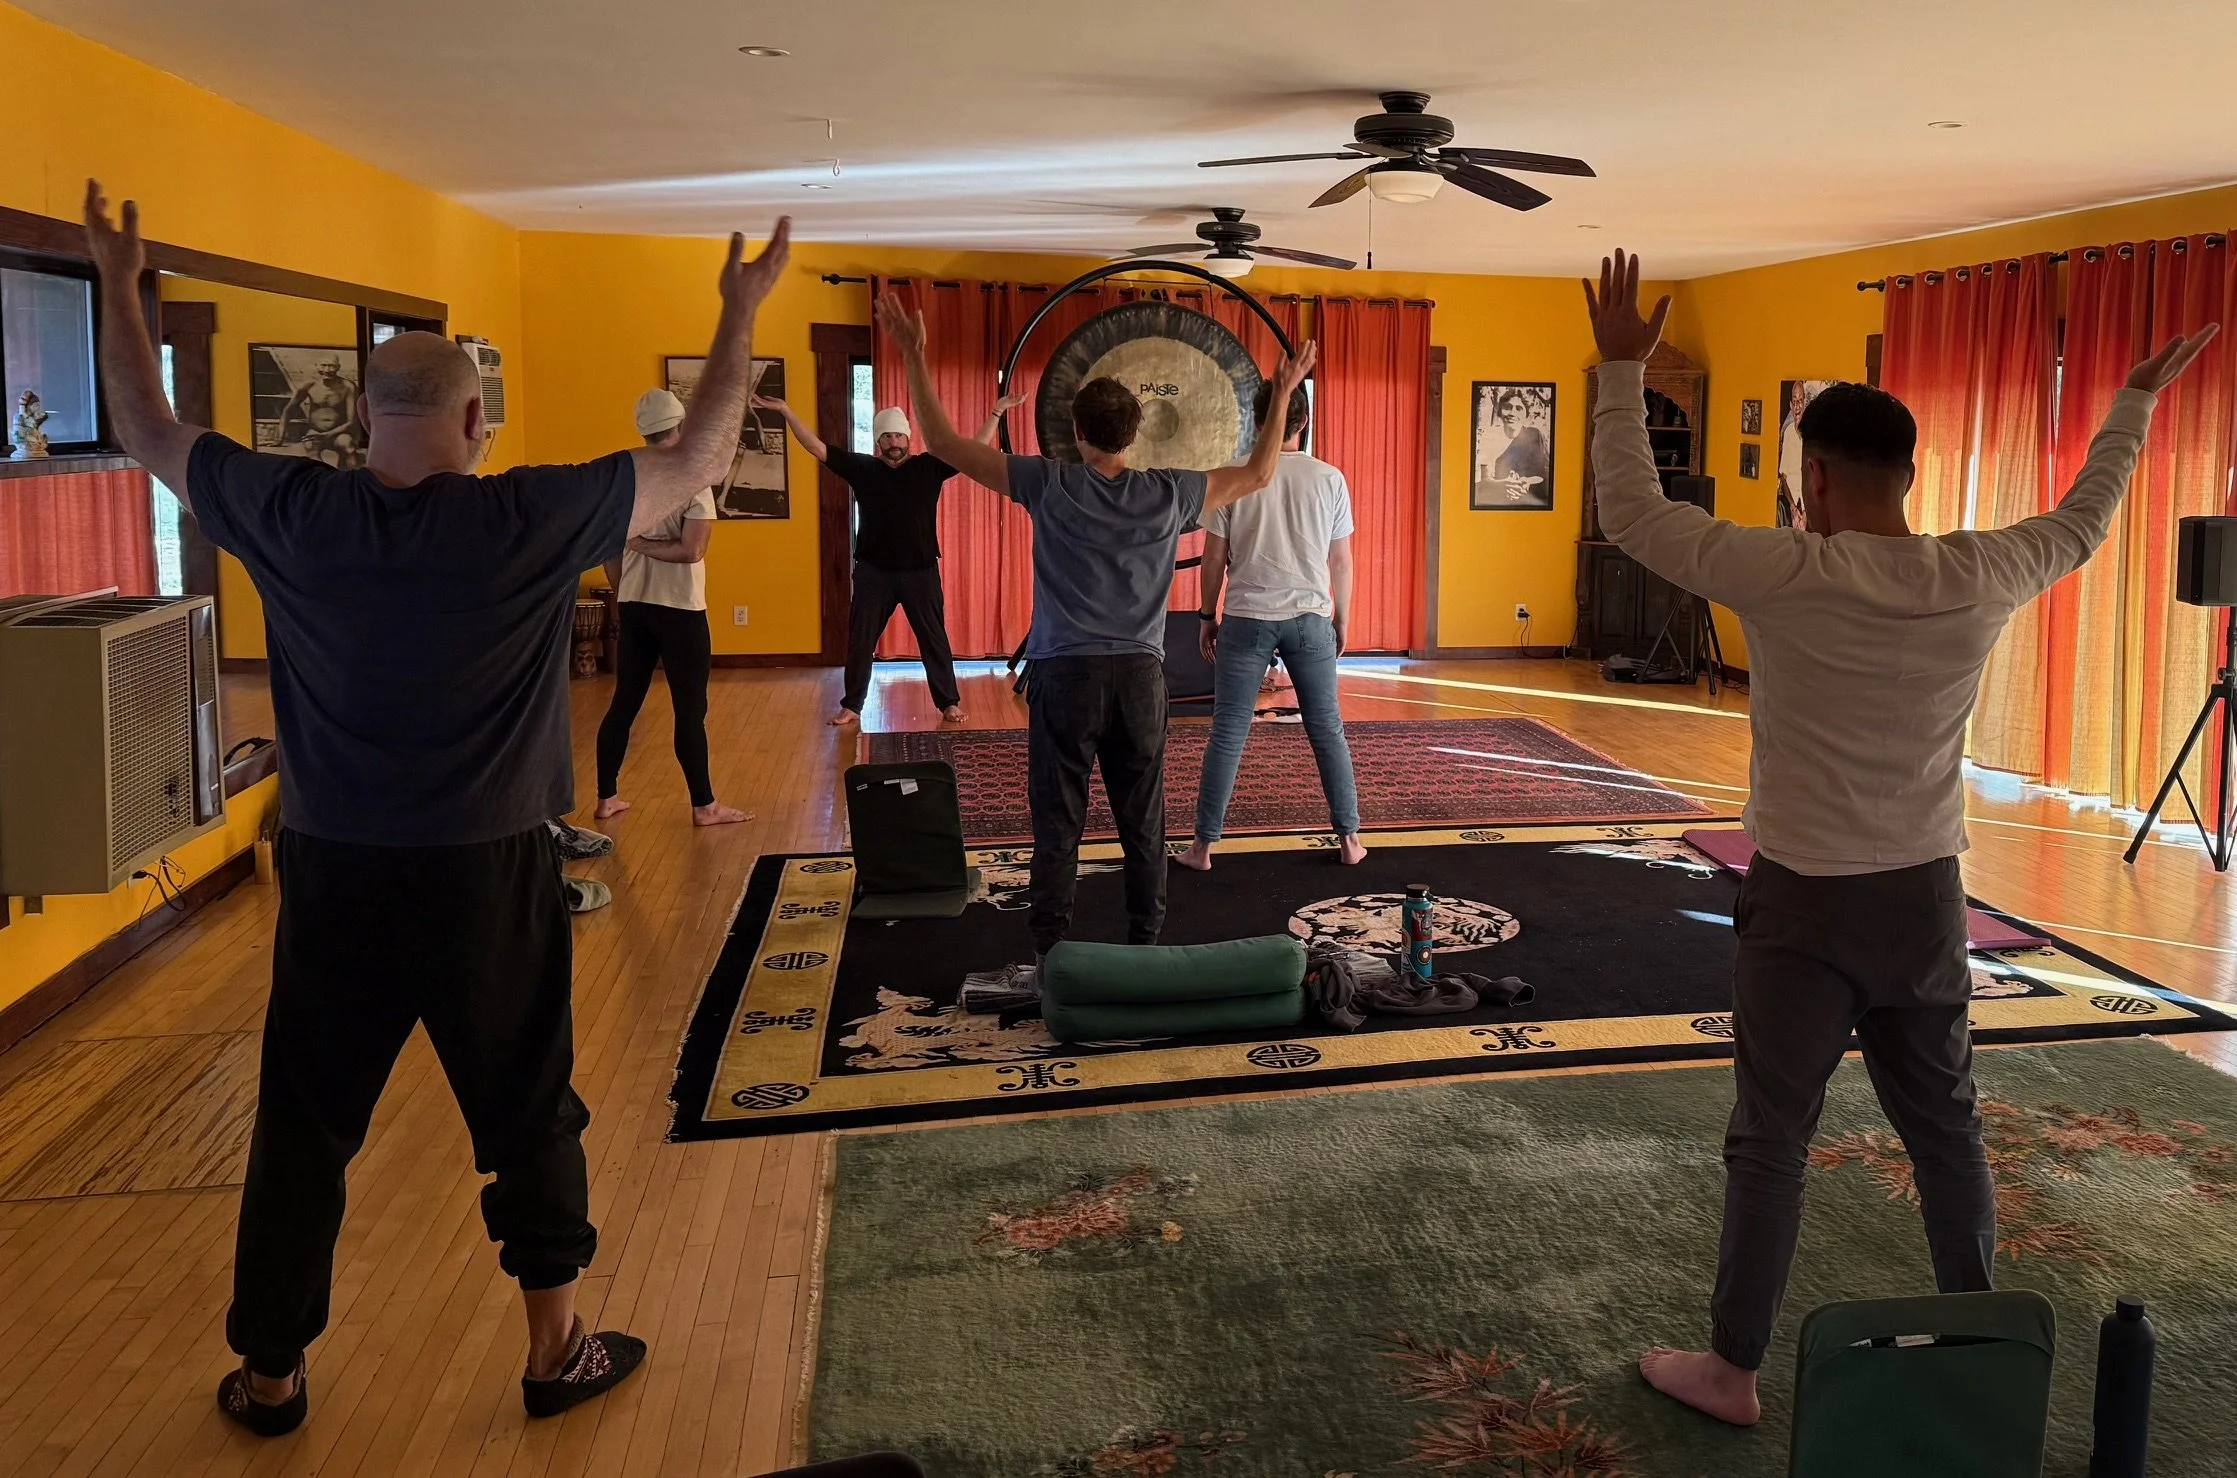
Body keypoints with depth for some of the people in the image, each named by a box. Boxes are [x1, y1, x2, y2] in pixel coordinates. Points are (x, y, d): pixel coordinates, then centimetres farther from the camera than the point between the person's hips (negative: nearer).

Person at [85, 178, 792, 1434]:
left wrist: (120, 282, 24)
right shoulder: (534, 521, -14)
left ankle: (270, 1377, 28)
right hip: (488, 878, -2)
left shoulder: (290, 515, -6)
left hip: (335, 871, 3)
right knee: (531, 1117, 13)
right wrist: (741, 314, 6)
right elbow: (701, 458, -5)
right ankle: (558, 1351, 25)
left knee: (302, 1129, 15)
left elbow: (149, 433, 11)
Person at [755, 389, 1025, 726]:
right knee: (860, 641, 6)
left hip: (921, 572, -1)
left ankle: (949, 703, 17)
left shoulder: (929, 466, 0)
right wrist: (785, 411, -9)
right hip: (873, 572, 1)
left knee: (934, 640, 6)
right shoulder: (862, 468, 0)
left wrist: (997, 412, -7)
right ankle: (852, 706, 17)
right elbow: (817, 448, -2)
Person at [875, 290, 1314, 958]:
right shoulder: (1168, 493, -2)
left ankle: (1049, 953, 8)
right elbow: (1258, 475, 12)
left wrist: (914, 356, 2)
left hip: (1065, 675, -2)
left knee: (1058, 824, 4)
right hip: (1140, 675, 2)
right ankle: (1146, 945, 18)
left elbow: (944, 443, -4)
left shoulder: (1049, 484, -8)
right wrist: (1283, 395, 21)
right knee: (1143, 821, 11)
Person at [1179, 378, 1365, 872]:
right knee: (1327, 730, 12)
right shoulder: (1329, 479, 0)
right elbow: (1341, 561, 4)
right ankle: (1349, 838, 16)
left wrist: (1208, 616, 11)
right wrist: (1342, 620, 16)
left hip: (1246, 618, -1)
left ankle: (1202, 846, 7)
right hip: (1310, 618, 1)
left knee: (1228, 734, 3)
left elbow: (1214, 557, 0)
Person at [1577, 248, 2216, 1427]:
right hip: (1925, 896, 5)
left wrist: (1620, 368, -5)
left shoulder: (1784, 574, -18)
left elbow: (1631, 514, -13)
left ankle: (1731, 1370, 15)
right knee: (1945, 1130, 19)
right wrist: (2138, 400, 31)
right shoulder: (1981, 577, -4)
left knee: (1769, 1142, 5)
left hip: (1807, 902, -4)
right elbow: (2081, 524, 16)